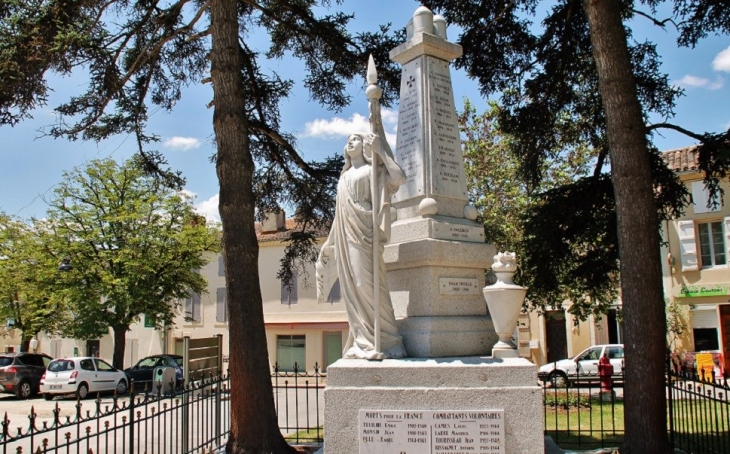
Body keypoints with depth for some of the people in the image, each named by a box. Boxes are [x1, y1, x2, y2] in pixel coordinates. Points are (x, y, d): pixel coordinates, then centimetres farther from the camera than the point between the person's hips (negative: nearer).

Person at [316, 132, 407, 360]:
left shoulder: (373, 170, 7)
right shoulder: (344, 177, 25)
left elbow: (399, 178, -13)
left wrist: (381, 150, -8)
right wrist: (329, 245, 22)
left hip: (364, 235, -7)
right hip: (345, 238, 7)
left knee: (367, 284, -14)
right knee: (352, 288, 2)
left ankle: (384, 341, -10)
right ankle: (362, 342, 4)